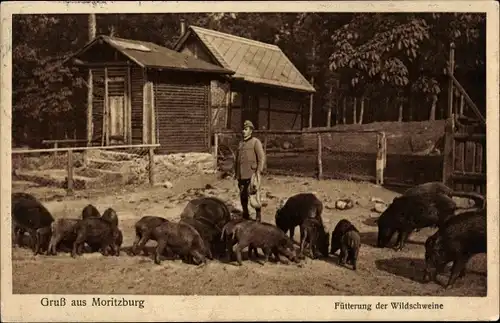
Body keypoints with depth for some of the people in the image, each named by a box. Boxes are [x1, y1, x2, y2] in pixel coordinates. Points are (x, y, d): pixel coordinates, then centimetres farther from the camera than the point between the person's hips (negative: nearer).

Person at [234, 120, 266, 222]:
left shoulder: (256, 142, -2)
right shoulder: (241, 143, 16)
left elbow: (262, 158, -7)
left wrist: (258, 172, -14)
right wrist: (236, 173, 18)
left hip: (251, 174, -6)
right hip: (241, 175, 6)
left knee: (253, 194, -13)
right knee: (243, 197, 8)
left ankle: (258, 214, 6)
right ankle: (245, 216, 20)